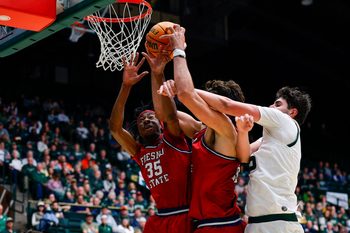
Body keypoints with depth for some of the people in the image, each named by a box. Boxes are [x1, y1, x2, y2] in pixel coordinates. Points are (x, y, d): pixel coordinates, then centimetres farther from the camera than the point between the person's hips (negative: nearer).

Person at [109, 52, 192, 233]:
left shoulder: (173, 140, 2)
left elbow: (169, 115, -19)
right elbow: (115, 127, 1)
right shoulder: (139, 153, 13)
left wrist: (158, 76, -27)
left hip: (184, 217, -5)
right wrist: (126, 86, -9)